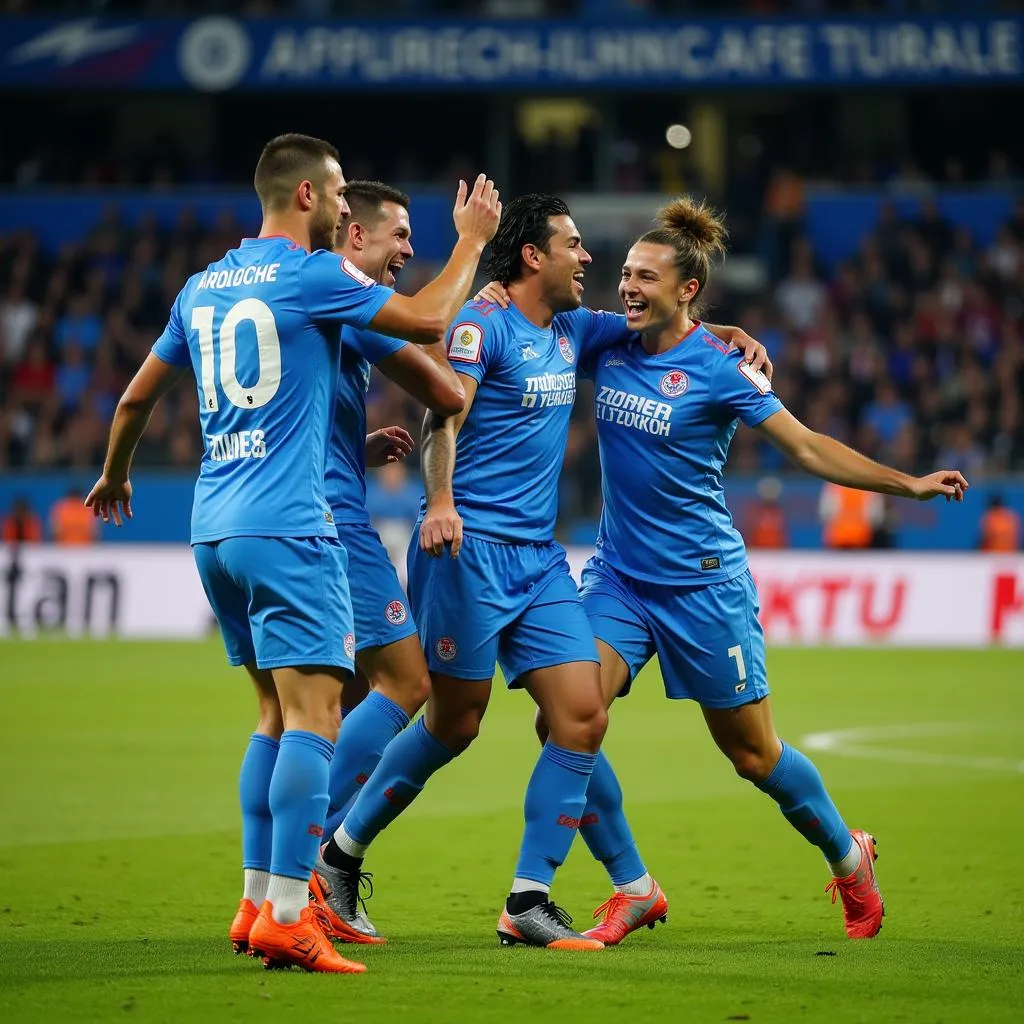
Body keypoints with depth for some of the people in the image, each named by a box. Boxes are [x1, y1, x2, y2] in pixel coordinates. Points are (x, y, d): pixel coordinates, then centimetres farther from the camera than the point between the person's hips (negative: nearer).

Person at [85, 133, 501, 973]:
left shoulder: (203, 286, 15)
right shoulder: (312, 275, -7)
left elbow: (137, 398, 24)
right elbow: (429, 320, -6)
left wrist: (114, 477, 41)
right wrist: (472, 241, 10)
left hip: (214, 530, 8)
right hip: (287, 527, -8)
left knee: (278, 717, 16)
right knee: (313, 716, -10)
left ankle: (258, 903, 13)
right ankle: (288, 915, -17)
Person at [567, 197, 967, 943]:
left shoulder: (718, 368, -12)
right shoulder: (607, 346, 1)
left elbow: (808, 447, -10)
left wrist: (907, 484, -19)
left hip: (702, 584, -4)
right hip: (619, 574, 4)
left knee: (754, 753, 5)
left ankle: (848, 859, 33)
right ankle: (631, 889, -1)